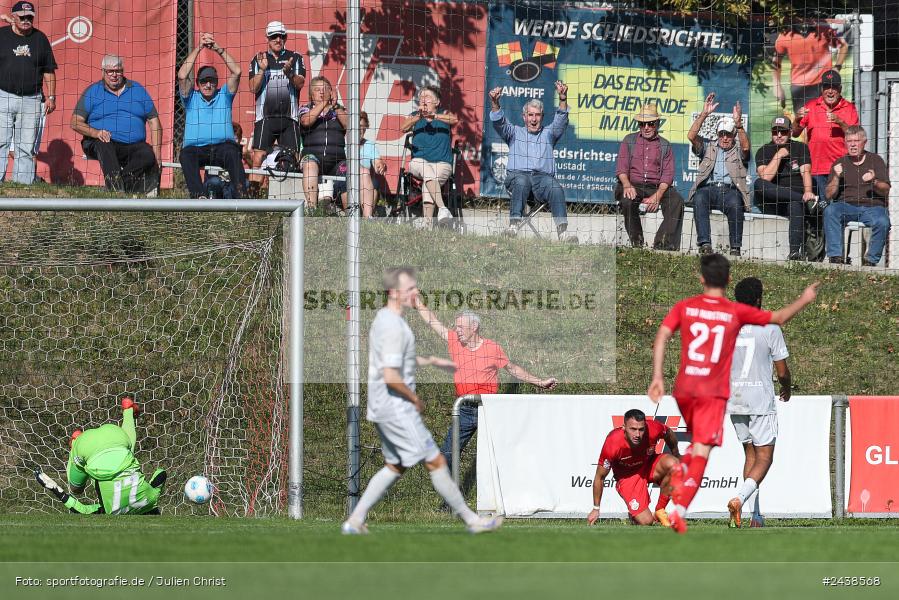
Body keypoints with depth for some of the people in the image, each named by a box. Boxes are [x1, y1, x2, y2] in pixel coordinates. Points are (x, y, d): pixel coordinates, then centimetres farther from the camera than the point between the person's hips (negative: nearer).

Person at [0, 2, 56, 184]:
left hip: (31, 100, 2)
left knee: (26, 147, 3)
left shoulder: (40, 38, 9)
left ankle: (24, 183, 4)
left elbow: (49, 70, 11)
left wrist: (51, 97, 7)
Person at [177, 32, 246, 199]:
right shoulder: (192, 98, 18)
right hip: (196, 147, 0)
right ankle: (199, 195, -50)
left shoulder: (223, 96, 20)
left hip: (223, 146, 0)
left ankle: (240, 194, -48)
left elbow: (236, 72, 8)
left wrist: (218, 49, 3)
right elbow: (182, 76, 3)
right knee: (186, 155, -34)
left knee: (232, 153, -34)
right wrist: (198, 48, 1)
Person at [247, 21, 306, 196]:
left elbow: (300, 83, -1)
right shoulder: (258, 60, 12)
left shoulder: (295, 58, 11)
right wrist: (262, 70, -12)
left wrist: (289, 73, -21)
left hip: (289, 117, 1)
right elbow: (254, 88, 3)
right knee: (259, 157, -11)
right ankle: (253, 194, -12)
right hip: (265, 116, -1)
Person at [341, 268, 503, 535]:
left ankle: (355, 521, 14)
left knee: (395, 467, 18)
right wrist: (415, 399, -12)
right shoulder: (394, 327, -21)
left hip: (382, 409, 10)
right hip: (396, 409, -10)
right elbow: (391, 377, -26)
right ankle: (471, 520, 4)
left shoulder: (382, 318, 11)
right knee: (436, 462, -2)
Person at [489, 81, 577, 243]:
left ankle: (563, 231, -45)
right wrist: (495, 103, -11)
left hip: (543, 176, 1)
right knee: (521, 183, -37)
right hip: (518, 173, -1)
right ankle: (514, 225, -49)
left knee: (556, 189, -32)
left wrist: (563, 99, -9)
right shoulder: (515, 132, 26)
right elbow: (499, 123, 9)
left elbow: (561, 121, 9)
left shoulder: (548, 134, 26)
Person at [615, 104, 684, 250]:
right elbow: (621, 167, 5)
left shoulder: (665, 145, 14)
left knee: (676, 201, -28)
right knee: (627, 201, -35)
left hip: (657, 187, 1)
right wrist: (627, 185, -17)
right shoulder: (629, 140, 15)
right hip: (633, 185, -1)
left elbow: (668, 174, 4)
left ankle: (663, 244, -33)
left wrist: (657, 196, -14)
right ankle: (637, 243, -24)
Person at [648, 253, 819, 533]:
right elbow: (779, 318, 5)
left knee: (699, 441, 28)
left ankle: (679, 474, 6)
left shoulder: (684, 307, 3)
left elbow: (661, 337, -7)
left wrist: (658, 377, -7)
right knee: (701, 452, -6)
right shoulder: (736, 312, -1)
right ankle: (680, 510, -19)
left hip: (684, 389, 3)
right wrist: (804, 300, 22)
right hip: (714, 392, -3)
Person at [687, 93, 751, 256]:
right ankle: (705, 244, -43)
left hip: (730, 190, -1)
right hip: (708, 188, 1)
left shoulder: (738, 152, 22)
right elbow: (691, 136, 10)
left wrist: (738, 123, -16)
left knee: (735, 203, -36)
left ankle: (735, 247, -36)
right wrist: (704, 114, 1)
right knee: (700, 199, -35)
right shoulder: (708, 149, 26)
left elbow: (745, 146, -2)